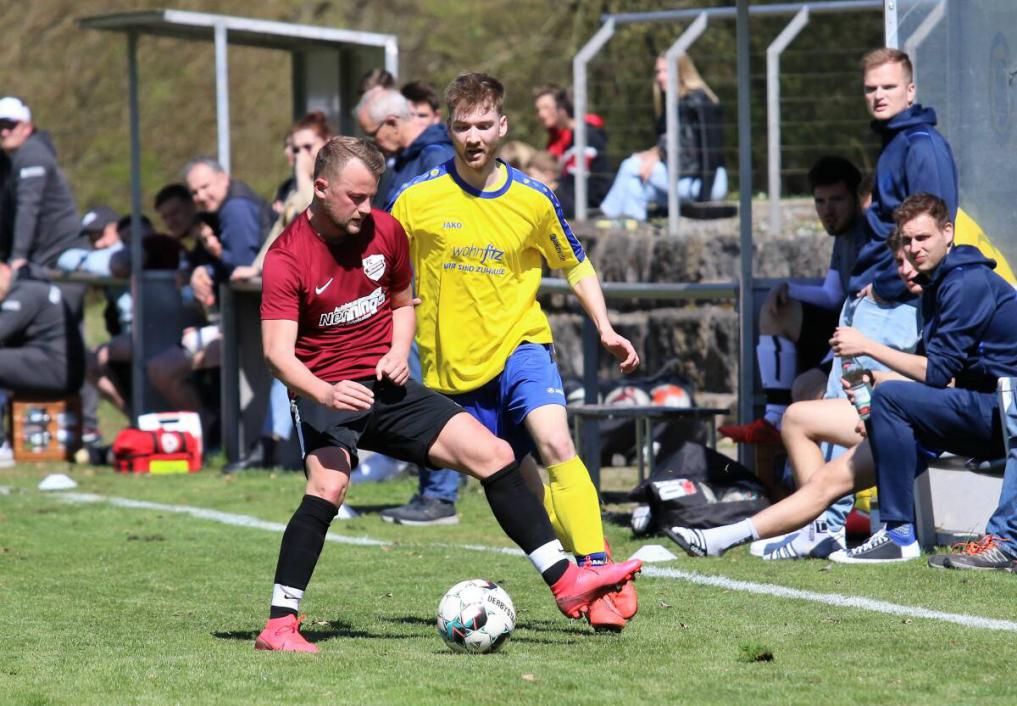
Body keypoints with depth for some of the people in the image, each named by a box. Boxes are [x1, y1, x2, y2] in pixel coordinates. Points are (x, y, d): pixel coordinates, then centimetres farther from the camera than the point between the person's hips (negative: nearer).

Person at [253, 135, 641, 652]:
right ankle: (279, 626, -25)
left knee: (493, 454, -2)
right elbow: (277, 350, -23)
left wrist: (398, 352, 0)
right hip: (324, 394, -6)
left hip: (385, 387, 6)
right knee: (328, 484, -32)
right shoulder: (288, 257, -14)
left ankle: (565, 581, 5)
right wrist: (325, 393, -42)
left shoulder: (386, 231, 4)